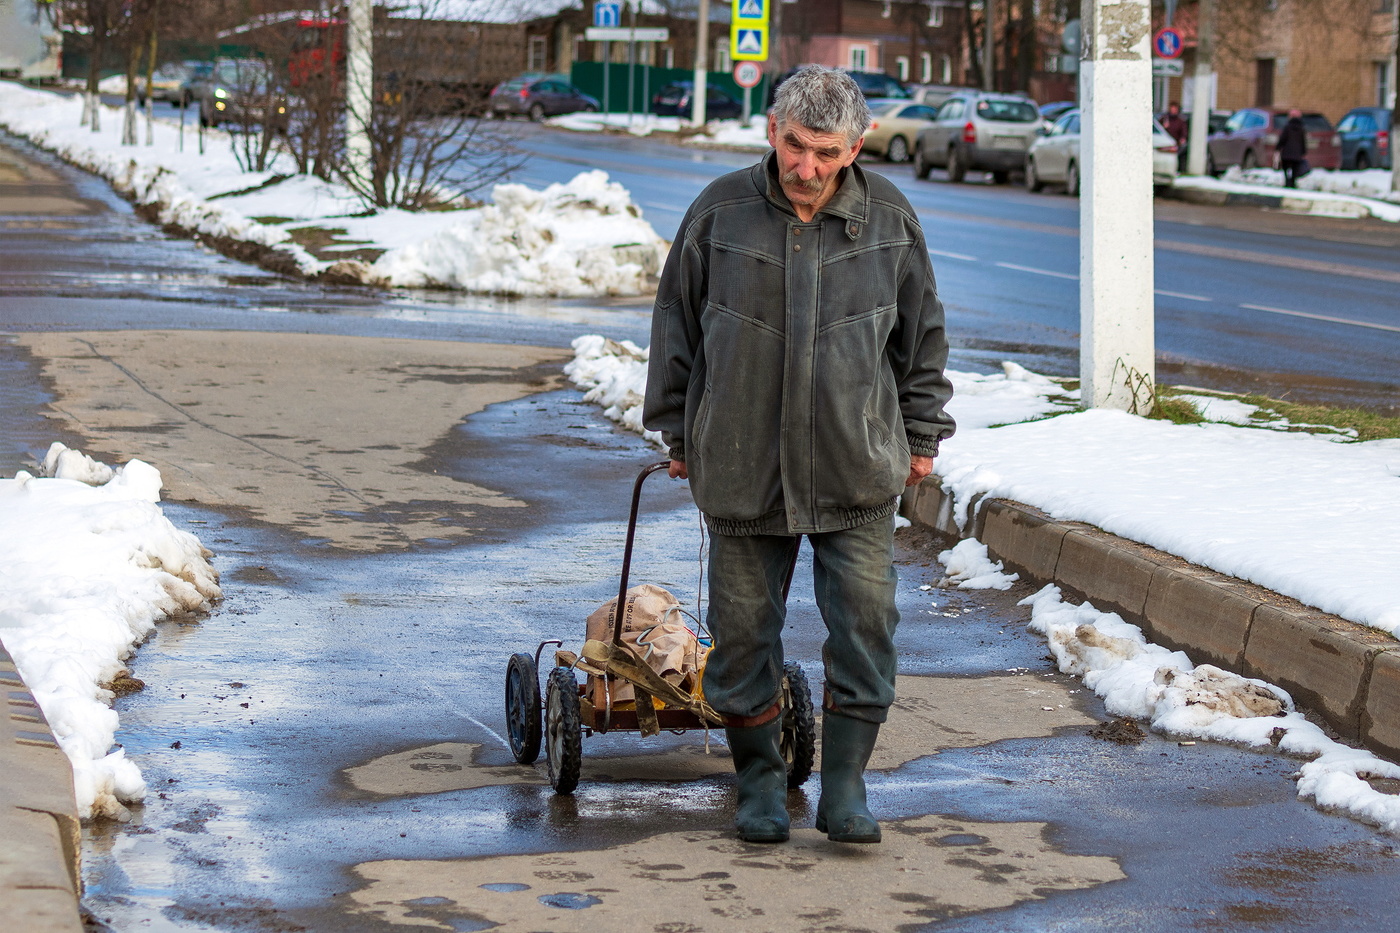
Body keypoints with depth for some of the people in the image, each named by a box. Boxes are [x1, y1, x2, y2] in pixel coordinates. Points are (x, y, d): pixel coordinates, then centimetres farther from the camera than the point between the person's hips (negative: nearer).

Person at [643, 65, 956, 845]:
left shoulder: (888, 219, -1)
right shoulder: (720, 213, -4)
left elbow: (922, 333, 11)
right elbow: (678, 324, 7)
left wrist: (922, 434, 13)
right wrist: (677, 432, 11)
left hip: (857, 469, 0)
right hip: (742, 466, 0)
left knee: (867, 624, -4)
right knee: (744, 632, 5)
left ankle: (845, 787, 8)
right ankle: (760, 783, 20)